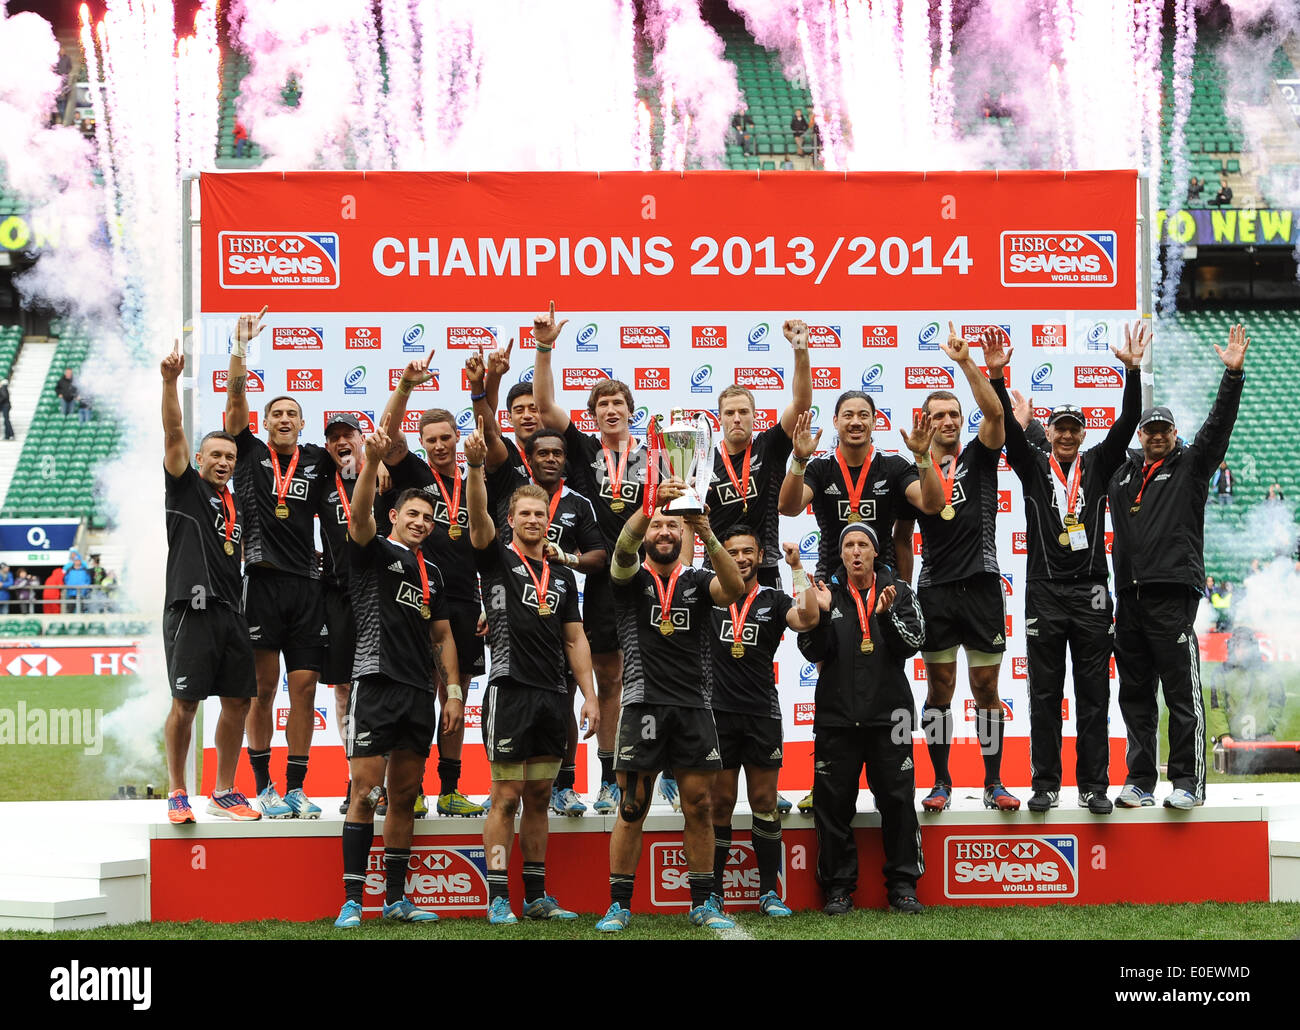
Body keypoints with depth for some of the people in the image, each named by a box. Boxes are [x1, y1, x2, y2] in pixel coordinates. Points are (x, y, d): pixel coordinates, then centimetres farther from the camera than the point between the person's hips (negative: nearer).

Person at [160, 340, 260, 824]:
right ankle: (177, 793, 2)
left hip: (231, 611, 6)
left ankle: (224, 793, 15)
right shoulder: (186, 488, 5)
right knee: (185, 702, -7)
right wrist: (170, 381, -19)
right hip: (191, 607, -6)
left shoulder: (236, 504, 20)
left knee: (238, 701, 5)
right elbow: (173, 433, -8)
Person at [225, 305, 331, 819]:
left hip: (306, 584, 2)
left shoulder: (317, 461, 13)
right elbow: (235, 397, -1)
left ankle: (296, 789, 7)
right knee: (263, 688, 0)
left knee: (304, 688, 1)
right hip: (262, 580, -2)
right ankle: (264, 787, 7)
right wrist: (239, 348, -12)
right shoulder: (251, 453, 9)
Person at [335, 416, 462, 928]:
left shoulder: (431, 573, 20)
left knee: (405, 797, 8)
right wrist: (373, 459, -33)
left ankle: (396, 898, 14)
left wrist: (453, 692, 9)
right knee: (365, 793, -9)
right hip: (376, 684, -6)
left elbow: (442, 636, 19)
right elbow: (359, 513, -17)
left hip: (419, 693, 6)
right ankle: (352, 901, -9)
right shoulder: (374, 551, 3)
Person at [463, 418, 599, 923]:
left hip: (554, 695, 5)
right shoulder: (498, 558, 2)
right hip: (511, 689, -5)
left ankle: (536, 896, 15)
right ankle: (498, 897, -2)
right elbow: (477, 516, -16)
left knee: (539, 797, 10)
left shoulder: (562, 575, 16)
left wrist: (589, 696, 8)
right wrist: (475, 466, -32)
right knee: (506, 796, -4)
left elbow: (575, 639, 16)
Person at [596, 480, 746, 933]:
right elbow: (623, 547, -16)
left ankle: (703, 903, 10)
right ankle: (619, 905, 5)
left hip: (694, 708, 2)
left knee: (698, 806, 3)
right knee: (632, 808, -1)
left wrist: (708, 535, -27)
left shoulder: (698, 581, 11)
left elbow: (734, 589, -12)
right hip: (643, 705, -2)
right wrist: (653, 503, -34)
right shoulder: (632, 579, 7)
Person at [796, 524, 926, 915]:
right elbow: (812, 652, -1)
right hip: (836, 717, 0)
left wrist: (886, 615, -21)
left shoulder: (898, 592, 6)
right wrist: (821, 614, -17)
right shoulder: (827, 592, 6)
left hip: (888, 714, 0)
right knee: (833, 804, 1)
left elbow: (912, 643, -5)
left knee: (898, 801, 0)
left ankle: (902, 884, 9)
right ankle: (838, 887, 10)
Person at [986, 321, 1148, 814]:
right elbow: (1009, 429, -6)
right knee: (1045, 694, 2)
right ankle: (1045, 784, 7)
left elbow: (1126, 424, -1)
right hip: (1045, 593, 0)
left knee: (1093, 694, 2)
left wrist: (1133, 371, -15)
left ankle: (1094, 785, 6)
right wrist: (997, 378, -21)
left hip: (1091, 592, 0)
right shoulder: (1033, 467, 8)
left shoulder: (1097, 464, 10)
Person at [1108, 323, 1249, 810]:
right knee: (1135, 695, 8)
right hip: (1128, 596, 5)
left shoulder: (1190, 466, 7)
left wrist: (1233, 374, -16)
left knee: (1182, 693, -6)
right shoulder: (1122, 471, 18)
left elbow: (1218, 426, -6)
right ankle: (1139, 782, 13)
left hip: (1172, 594, -5)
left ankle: (1189, 782, -3)